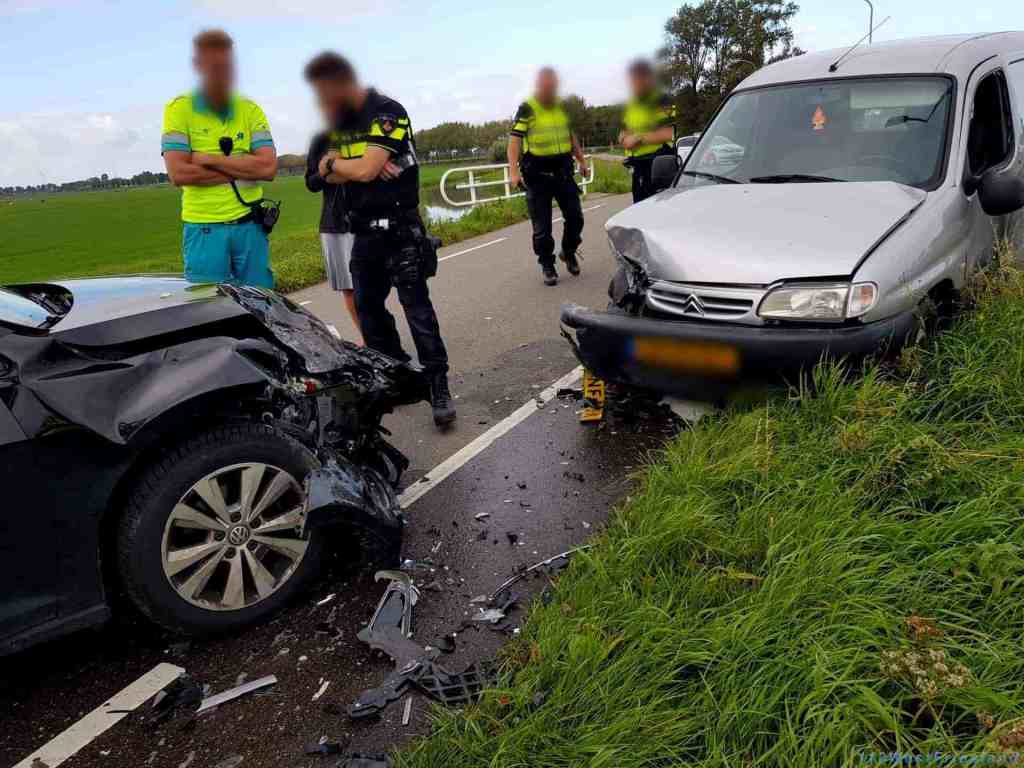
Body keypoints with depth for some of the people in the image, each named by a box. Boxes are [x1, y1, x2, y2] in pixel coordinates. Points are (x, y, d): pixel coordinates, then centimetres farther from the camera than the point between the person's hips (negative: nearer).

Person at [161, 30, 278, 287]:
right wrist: (244, 168, -9)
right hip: (204, 229, -2)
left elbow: (269, 168, -6)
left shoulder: (251, 110, 7)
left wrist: (209, 159, -10)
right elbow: (178, 174, -11)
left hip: (250, 225, 2)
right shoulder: (179, 109, -1)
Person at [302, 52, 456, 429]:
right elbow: (330, 177, 6)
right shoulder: (340, 120, 13)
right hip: (364, 229, 8)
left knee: (416, 307, -10)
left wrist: (333, 162, -1)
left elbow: (365, 170, -20)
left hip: (399, 227, -8)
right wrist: (356, 165, -13)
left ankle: (439, 387, -7)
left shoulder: (388, 112, -11)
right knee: (367, 307, 10)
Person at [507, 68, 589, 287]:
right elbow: (514, 139, -14)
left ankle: (568, 252, 29)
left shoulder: (562, 107, 10)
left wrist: (582, 160, 21)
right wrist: (514, 171, -26)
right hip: (537, 174, -5)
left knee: (575, 216, 5)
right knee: (542, 225, 0)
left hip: (563, 170, 5)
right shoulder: (527, 109, -8)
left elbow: (571, 135, 22)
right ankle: (547, 265, 14)